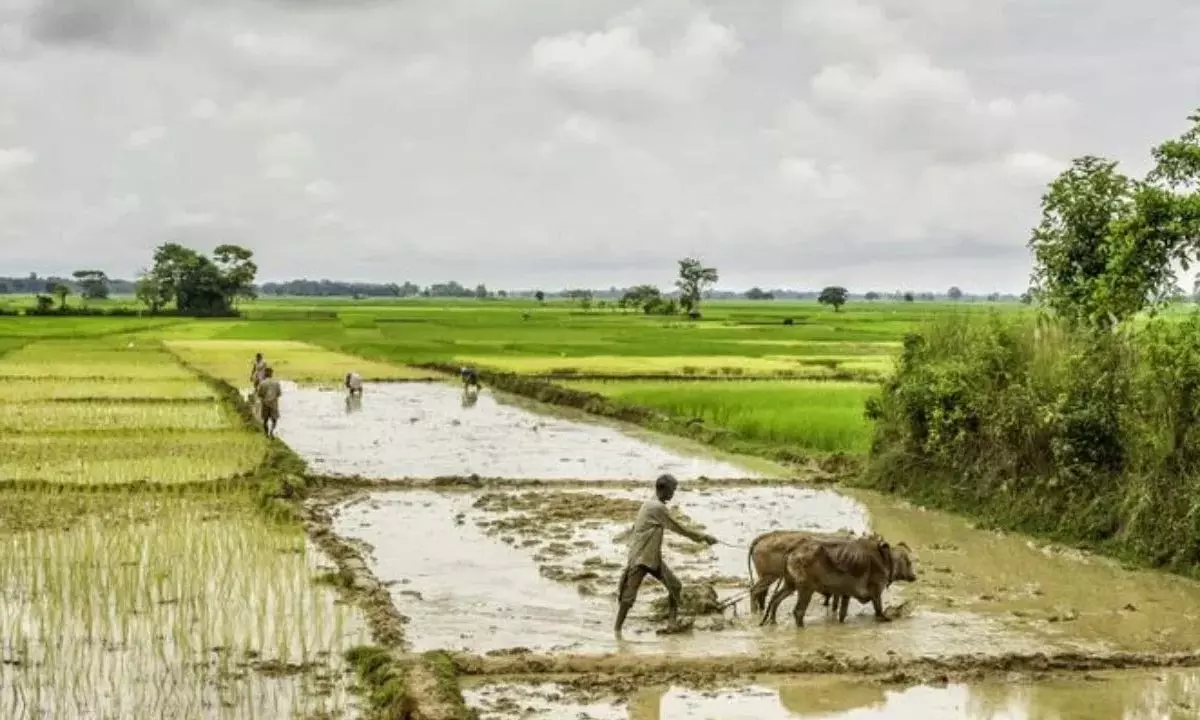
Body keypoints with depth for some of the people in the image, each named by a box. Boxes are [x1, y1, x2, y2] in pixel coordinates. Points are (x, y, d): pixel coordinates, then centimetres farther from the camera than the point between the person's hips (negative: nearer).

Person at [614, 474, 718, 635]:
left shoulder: (650, 505, 10)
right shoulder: (657, 508, -19)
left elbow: (631, 530, 16)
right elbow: (678, 528, -16)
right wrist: (703, 537, -10)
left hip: (654, 558, 10)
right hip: (640, 558, -10)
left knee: (675, 586, 5)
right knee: (629, 595, -4)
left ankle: (672, 621, 12)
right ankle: (617, 628, 4)